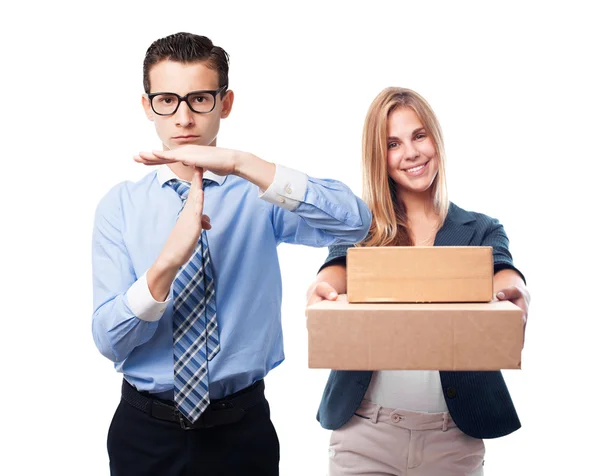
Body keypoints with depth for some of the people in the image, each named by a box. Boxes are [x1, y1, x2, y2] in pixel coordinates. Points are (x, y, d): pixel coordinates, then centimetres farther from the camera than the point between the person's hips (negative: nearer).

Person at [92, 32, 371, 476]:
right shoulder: (120, 205, -4)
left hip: (242, 428, 0)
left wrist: (242, 164, -32)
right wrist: (167, 264, -28)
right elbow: (109, 339, -10)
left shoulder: (259, 193, -6)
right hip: (145, 431, 1)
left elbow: (356, 221, -25)